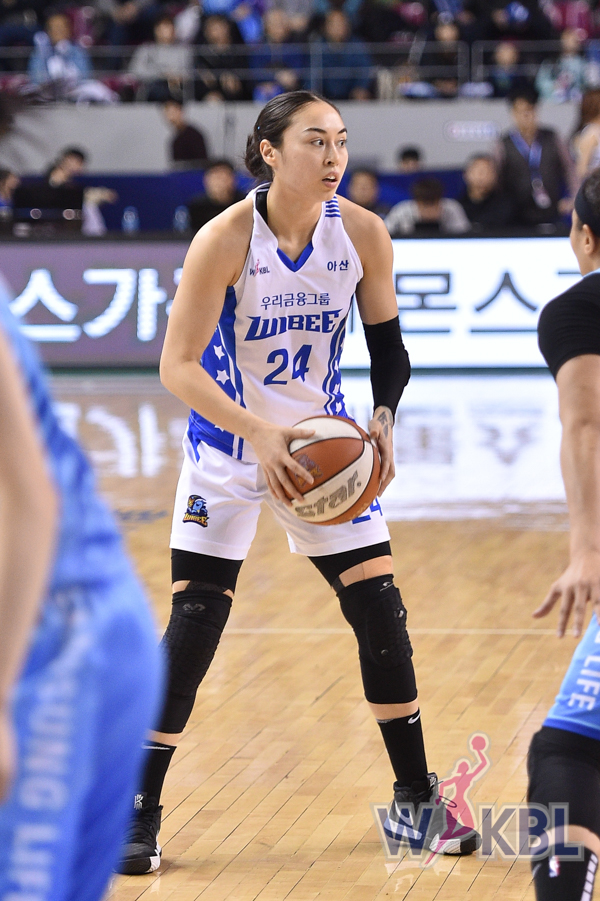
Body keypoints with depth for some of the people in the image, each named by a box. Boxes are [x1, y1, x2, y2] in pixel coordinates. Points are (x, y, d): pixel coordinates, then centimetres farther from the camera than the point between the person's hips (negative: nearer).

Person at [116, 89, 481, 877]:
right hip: (228, 448, -4)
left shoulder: (363, 235, -9)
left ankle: (415, 801, 17)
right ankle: (138, 812, 2)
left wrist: (383, 421, -15)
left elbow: (388, 346, 3)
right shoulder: (226, 239, -20)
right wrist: (259, 432, -32)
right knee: (195, 620, -8)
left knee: (381, 611, 2)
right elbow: (178, 366, -20)